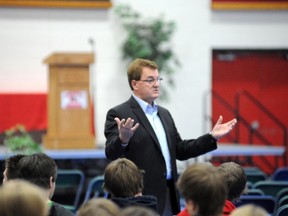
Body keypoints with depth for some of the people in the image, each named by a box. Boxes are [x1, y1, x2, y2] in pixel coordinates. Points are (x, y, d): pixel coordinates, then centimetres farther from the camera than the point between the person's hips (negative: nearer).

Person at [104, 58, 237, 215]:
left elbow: (179, 150, 18)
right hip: (140, 197, -7)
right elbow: (111, 154, -17)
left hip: (168, 196, 7)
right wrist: (123, 139, -39)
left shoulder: (164, 113, 17)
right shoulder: (119, 114, -6)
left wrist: (212, 137, 11)